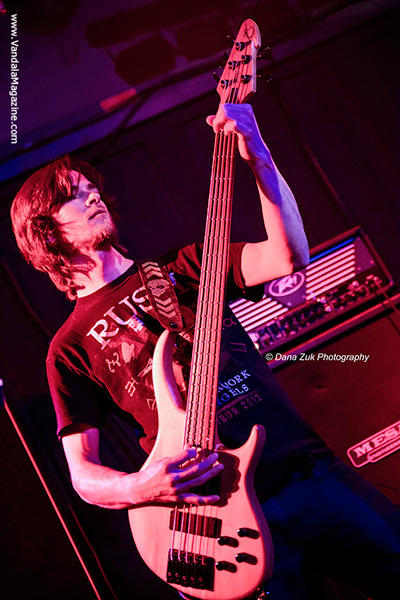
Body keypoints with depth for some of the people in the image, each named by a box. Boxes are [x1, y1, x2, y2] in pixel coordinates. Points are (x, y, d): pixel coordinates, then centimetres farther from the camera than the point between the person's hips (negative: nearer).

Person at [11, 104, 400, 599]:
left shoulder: (179, 269, 14)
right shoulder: (71, 347, 6)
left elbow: (290, 256, -1)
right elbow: (82, 474, 4)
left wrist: (259, 158, -12)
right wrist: (136, 489, -18)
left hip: (308, 468, 3)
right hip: (221, 513, -3)